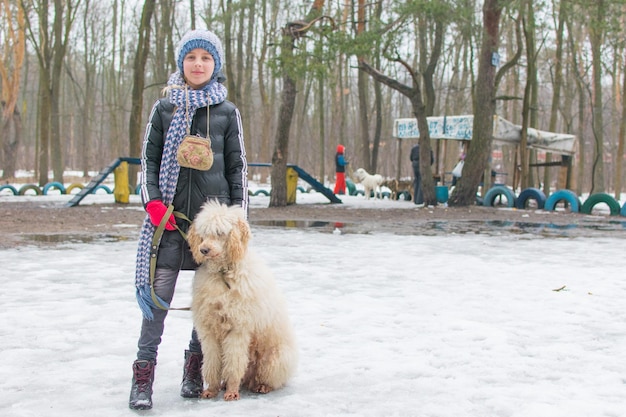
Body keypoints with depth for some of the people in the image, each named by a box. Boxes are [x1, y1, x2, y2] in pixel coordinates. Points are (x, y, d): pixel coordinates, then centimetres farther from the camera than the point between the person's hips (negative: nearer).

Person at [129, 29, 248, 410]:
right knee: (159, 291, -7)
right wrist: (153, 202, -5)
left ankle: (195, 369, 18)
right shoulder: (164, 108, 8)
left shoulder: (227, 111, 7)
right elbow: (149, 159, 9)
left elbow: (237, 165, 9)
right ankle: (143, 377, -2)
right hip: (169, 214, 0)